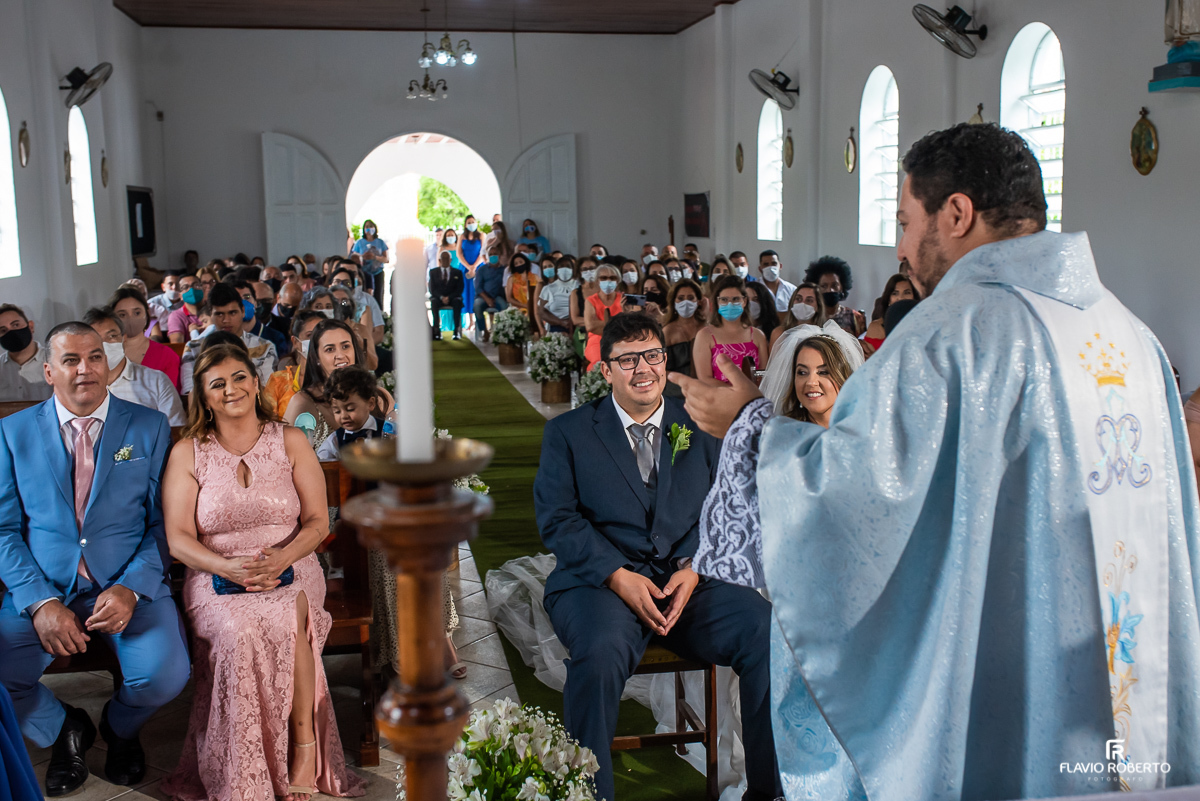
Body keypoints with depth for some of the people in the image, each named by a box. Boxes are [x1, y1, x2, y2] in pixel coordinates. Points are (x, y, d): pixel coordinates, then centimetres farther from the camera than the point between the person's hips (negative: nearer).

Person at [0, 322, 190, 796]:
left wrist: (130, 588, -15)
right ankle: (64, 730, 12)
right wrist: (40, 602, -12)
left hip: (129, 586, -1)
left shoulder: (150, 428, 5)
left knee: (164, 674, -26)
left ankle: (120, 728, 13)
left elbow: (162, 523, 2)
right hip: (42, 589, 1)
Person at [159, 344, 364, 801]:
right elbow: (178, 537, 1)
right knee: (239, 631, -34)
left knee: (284, 620, -35)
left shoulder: (290, 441, 9)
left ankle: (304, 748, -25)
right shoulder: (187, 453, 8)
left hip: (290, 570, 0)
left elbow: (317, 522, 4)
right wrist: (227, 566, -18)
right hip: (216, 576, 0)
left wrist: (282, 557, -17)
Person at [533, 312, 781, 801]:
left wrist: (693, 568, -10)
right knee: (601, 652, -35)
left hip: (689, 582, 3)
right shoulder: (567, 432, 8)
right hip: (599, 582, -2)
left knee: (768, 633, -23)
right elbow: (556, 519, -1)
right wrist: (621, 577, -13)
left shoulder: (701, 427, 15)